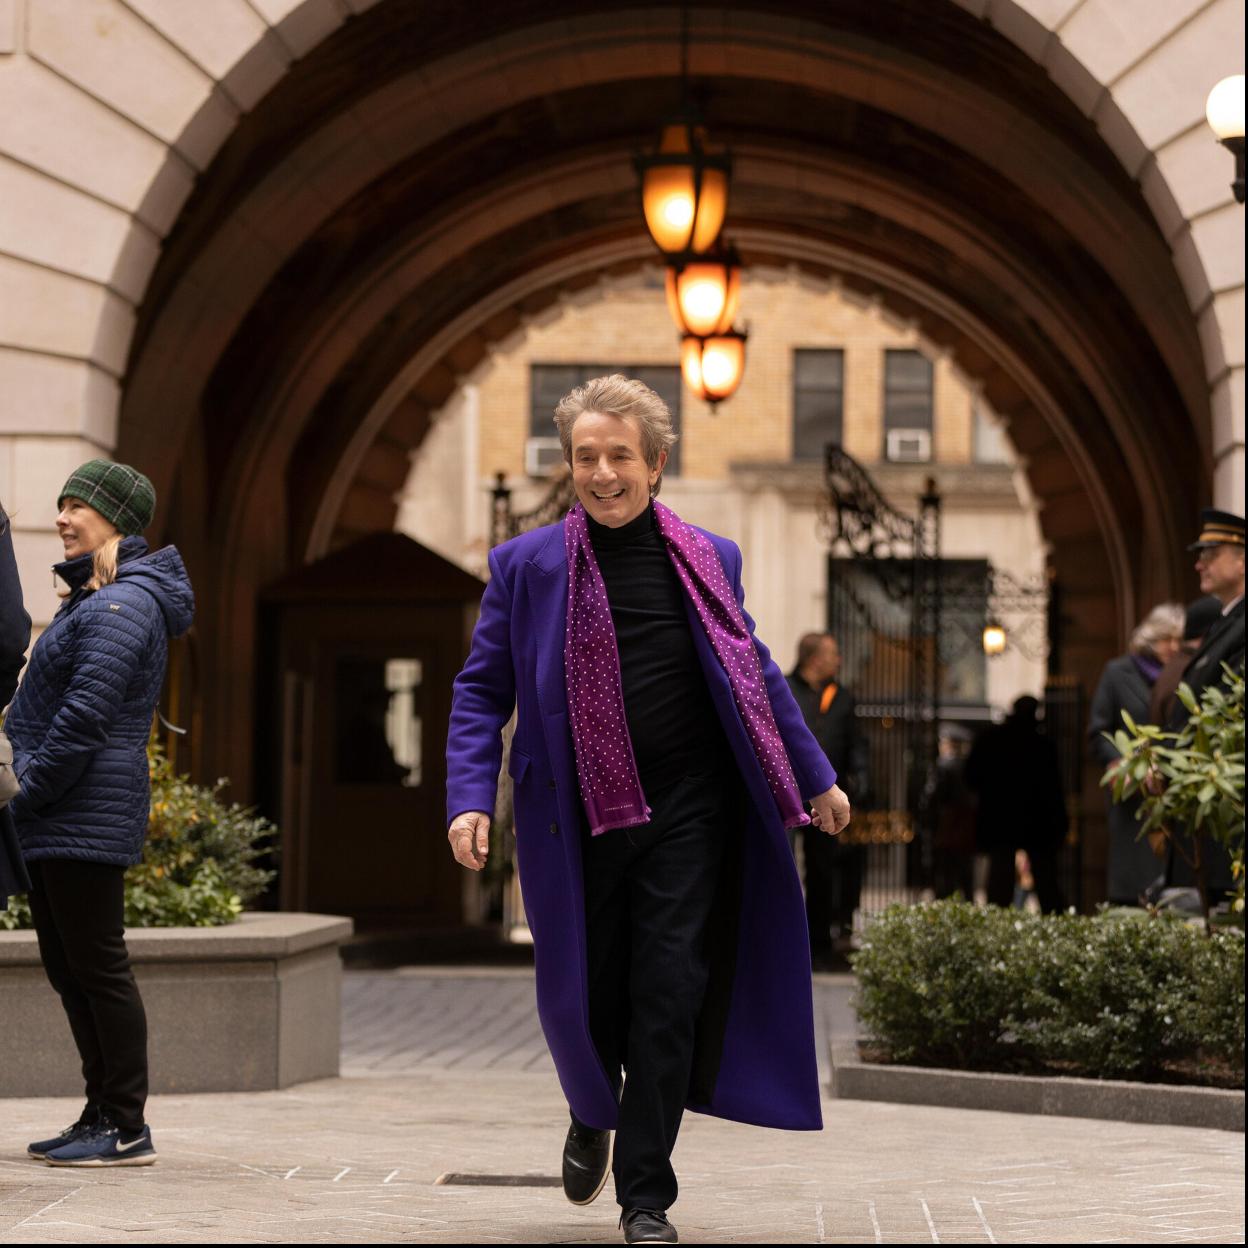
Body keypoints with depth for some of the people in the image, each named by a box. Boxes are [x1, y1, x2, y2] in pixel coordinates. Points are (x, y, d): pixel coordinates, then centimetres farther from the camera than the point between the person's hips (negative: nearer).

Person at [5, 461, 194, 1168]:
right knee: (68, 967, 12)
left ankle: (127, 1128, -3)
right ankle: (104, 1114, 18)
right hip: (58, 820, 10)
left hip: (87, 818, -10)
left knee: (98, 965, -7)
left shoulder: (123, 604, -13)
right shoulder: (93, 600, 19)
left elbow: (86, 715, -21)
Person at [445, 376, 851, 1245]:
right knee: (582, 995, 6)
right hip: (579, 816, -1)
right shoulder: (526, 566, 3)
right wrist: (470, 800, -7)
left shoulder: (709, 560, 8)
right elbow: (482, 691, 4)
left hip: (686, 813, 1)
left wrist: (816, 778, 20)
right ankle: (594, 1117, 40)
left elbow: (757, 675, 18)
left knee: (670, 996, -5)